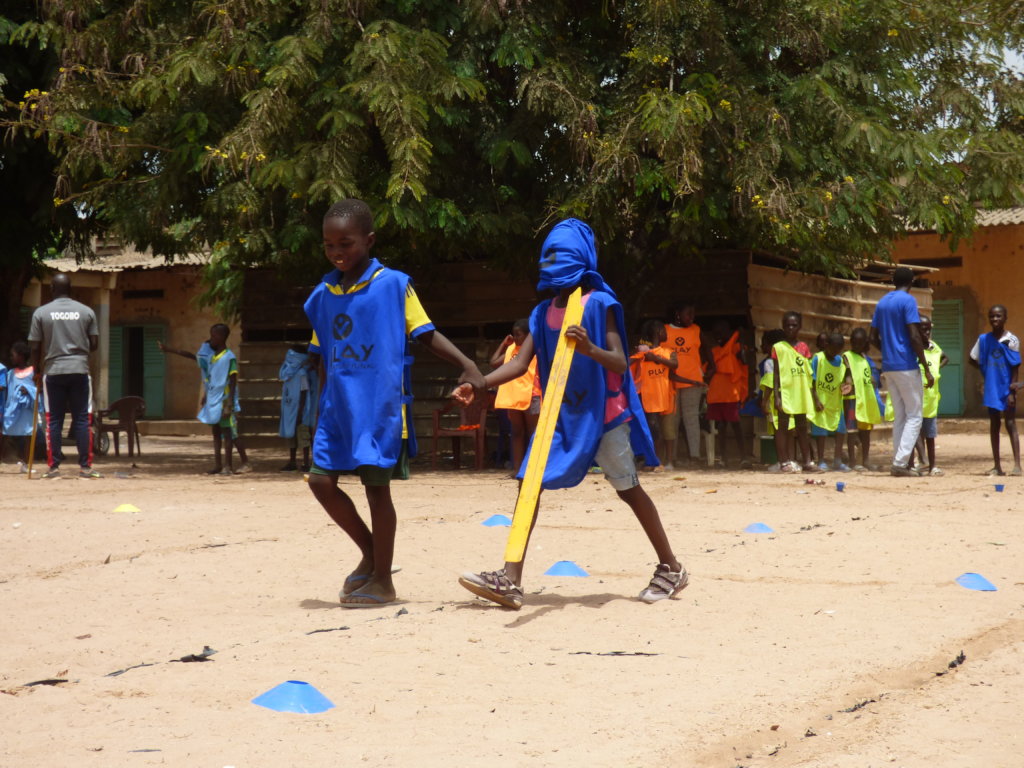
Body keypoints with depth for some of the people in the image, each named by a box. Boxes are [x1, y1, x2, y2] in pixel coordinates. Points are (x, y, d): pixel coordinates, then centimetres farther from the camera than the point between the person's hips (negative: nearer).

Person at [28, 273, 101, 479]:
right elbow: (94, 344, 5)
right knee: (82, 420, 3)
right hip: (80, 370, 0)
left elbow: (35, 347, 1)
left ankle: (53, 467, 4)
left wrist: (37, 372, 13)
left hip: (53, 371, 0)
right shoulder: (87, 312, 3)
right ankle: (85, 467, 0)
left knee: (54, 421, 5)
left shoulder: (41, 313, 0)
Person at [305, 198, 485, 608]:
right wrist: (322, 412, 16)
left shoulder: (393, 285, -6)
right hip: (339, 405, 5)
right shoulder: (324, 294, 8)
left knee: (376, 484, -3)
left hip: (381, 405, -5)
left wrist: (467, 365, -18)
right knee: (321, 479, 1)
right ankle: (369, 553, 22)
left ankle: (382, 581, 10)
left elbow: (427, 335, -5)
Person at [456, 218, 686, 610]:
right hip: (561, 414, 6)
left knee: (628, 487, 3)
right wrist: (478, 385, -9)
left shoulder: (599, 304, -9)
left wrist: (590, 349, -35)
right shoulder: (544, 312, 8)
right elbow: (520, 362, 3)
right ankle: (511, 580, -9)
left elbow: (619, 362, -15)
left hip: (603, 412, -5)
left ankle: (671, 568, 19)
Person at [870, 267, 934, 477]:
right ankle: (901, 462, -12)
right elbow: (914, 336, -16)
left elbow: (874, 338, 15)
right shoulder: (908, 300, -9)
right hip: (907, 365, -7)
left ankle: (899, 463, 9)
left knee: (899, 416, 11)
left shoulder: (882, 302, 14)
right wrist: (926, 369, -13)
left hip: (888, 366, 7)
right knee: (914, 416, -4)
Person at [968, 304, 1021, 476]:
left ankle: (1017, 464, -11)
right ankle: (997, 465, 12)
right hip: (991, 388, 4)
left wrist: (1012, 391, -11)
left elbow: (1015, 367, -6)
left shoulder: (1012, 340, -6)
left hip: (1006, 388, -4)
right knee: (994, 425, 8)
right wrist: (987, 371, 2)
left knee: (1010, 424, -8)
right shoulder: (984, 339, 4)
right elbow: (973, 359, 15)